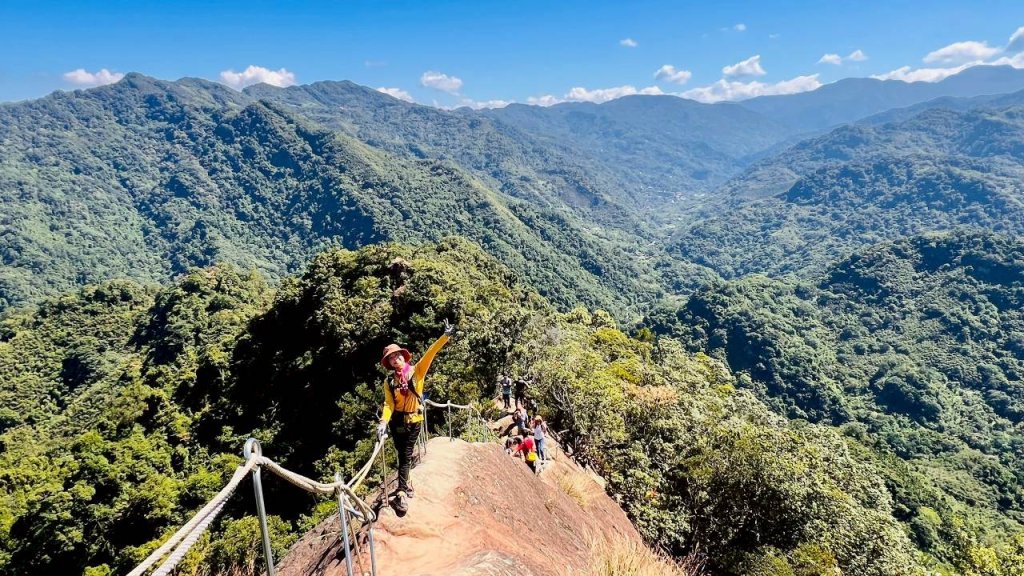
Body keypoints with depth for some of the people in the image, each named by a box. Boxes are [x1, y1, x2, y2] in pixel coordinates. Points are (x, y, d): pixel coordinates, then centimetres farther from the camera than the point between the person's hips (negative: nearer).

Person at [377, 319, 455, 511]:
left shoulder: (416, 371, -5)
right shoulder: (389, 382, -1)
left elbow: (429, 354, -16)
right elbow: (389, 403, -9)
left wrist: (445, 336, -26)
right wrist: (383, 422, -26)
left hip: (414, 421, -1)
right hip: (397, 421, 1)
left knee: (406, 455, 2)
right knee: (403, 455, 7)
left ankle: (402, 490, 15)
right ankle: (405, 486, 21)